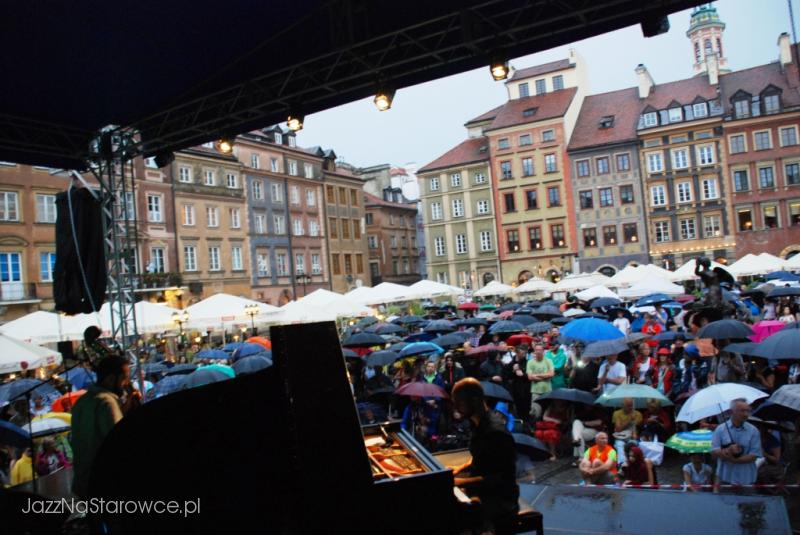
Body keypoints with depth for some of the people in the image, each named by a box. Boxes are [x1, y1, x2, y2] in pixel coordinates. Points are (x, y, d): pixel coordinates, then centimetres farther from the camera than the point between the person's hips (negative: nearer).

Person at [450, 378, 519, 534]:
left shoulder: (496, 432, -26)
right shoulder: (479, 423, 3)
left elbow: (498, 478, -25)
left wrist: (463, 482, -24)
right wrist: (460, 468, 5)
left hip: (498, 499, -9)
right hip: (482, 490, 9)